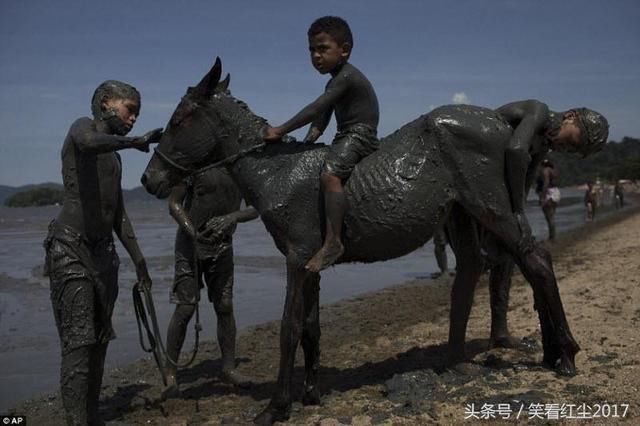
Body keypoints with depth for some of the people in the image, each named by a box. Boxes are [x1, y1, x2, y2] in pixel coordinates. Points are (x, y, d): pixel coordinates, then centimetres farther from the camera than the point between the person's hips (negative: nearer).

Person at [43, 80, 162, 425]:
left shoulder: (114, 157, 21)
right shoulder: (83, 127, 0)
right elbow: (88, 142, -29)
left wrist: (139, 261, 19)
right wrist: (134, 141, -19)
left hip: (103, 251, 8)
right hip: (70, 247, -8)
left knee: (100, 340, 7)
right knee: (78, 342, -12)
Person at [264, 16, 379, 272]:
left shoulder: (345, 76, -13)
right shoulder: (335, 83, 19)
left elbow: (316, 110, -21)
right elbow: (321, 121, 14)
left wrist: (280, 131, -20)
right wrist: (306, 143, -2)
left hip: (360, 135, -11)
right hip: (345, 138, 11)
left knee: (329, 174, -33)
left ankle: (333, 241, -37)